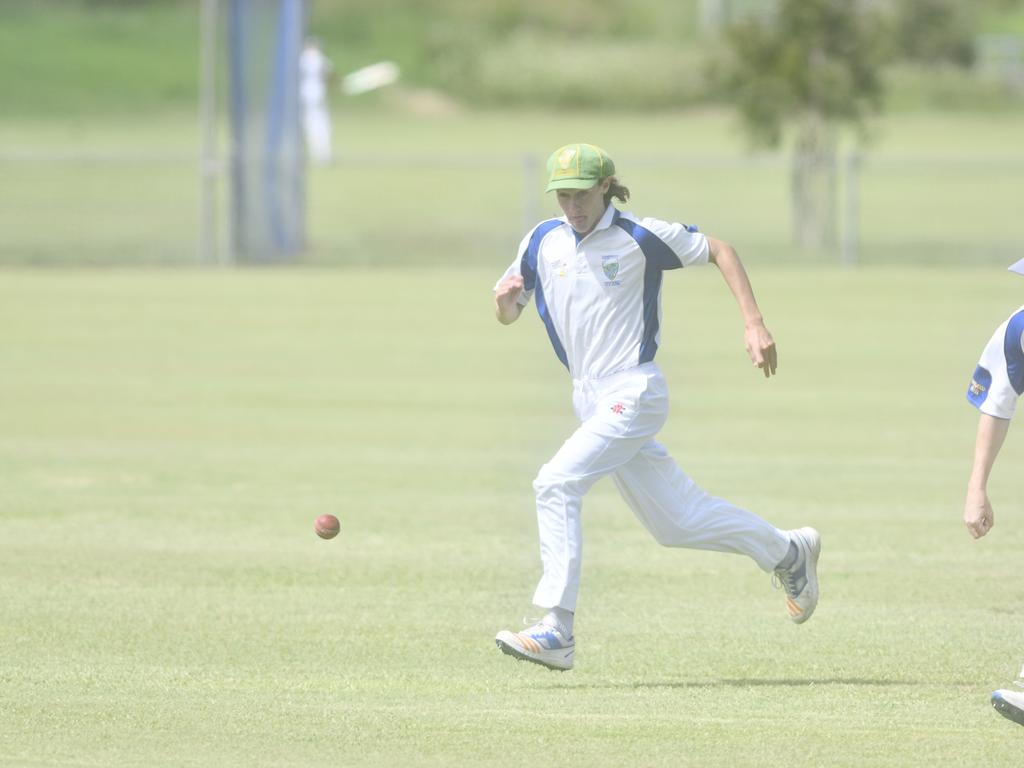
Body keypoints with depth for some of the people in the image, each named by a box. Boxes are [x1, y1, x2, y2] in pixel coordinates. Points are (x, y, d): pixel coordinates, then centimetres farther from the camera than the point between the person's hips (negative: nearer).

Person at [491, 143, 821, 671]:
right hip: (590, 402, 7)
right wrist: (503, 298, -11)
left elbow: (719, 251, 1)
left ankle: (557, 631, -24)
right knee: (673, 522, 13)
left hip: (634, 394, -7)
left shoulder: (640, 237, -8)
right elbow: (508, 315, 14)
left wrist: (754, 325, -7)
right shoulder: (543, 243, 7)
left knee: (555, 484, -23)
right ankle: (787, 552, 33)